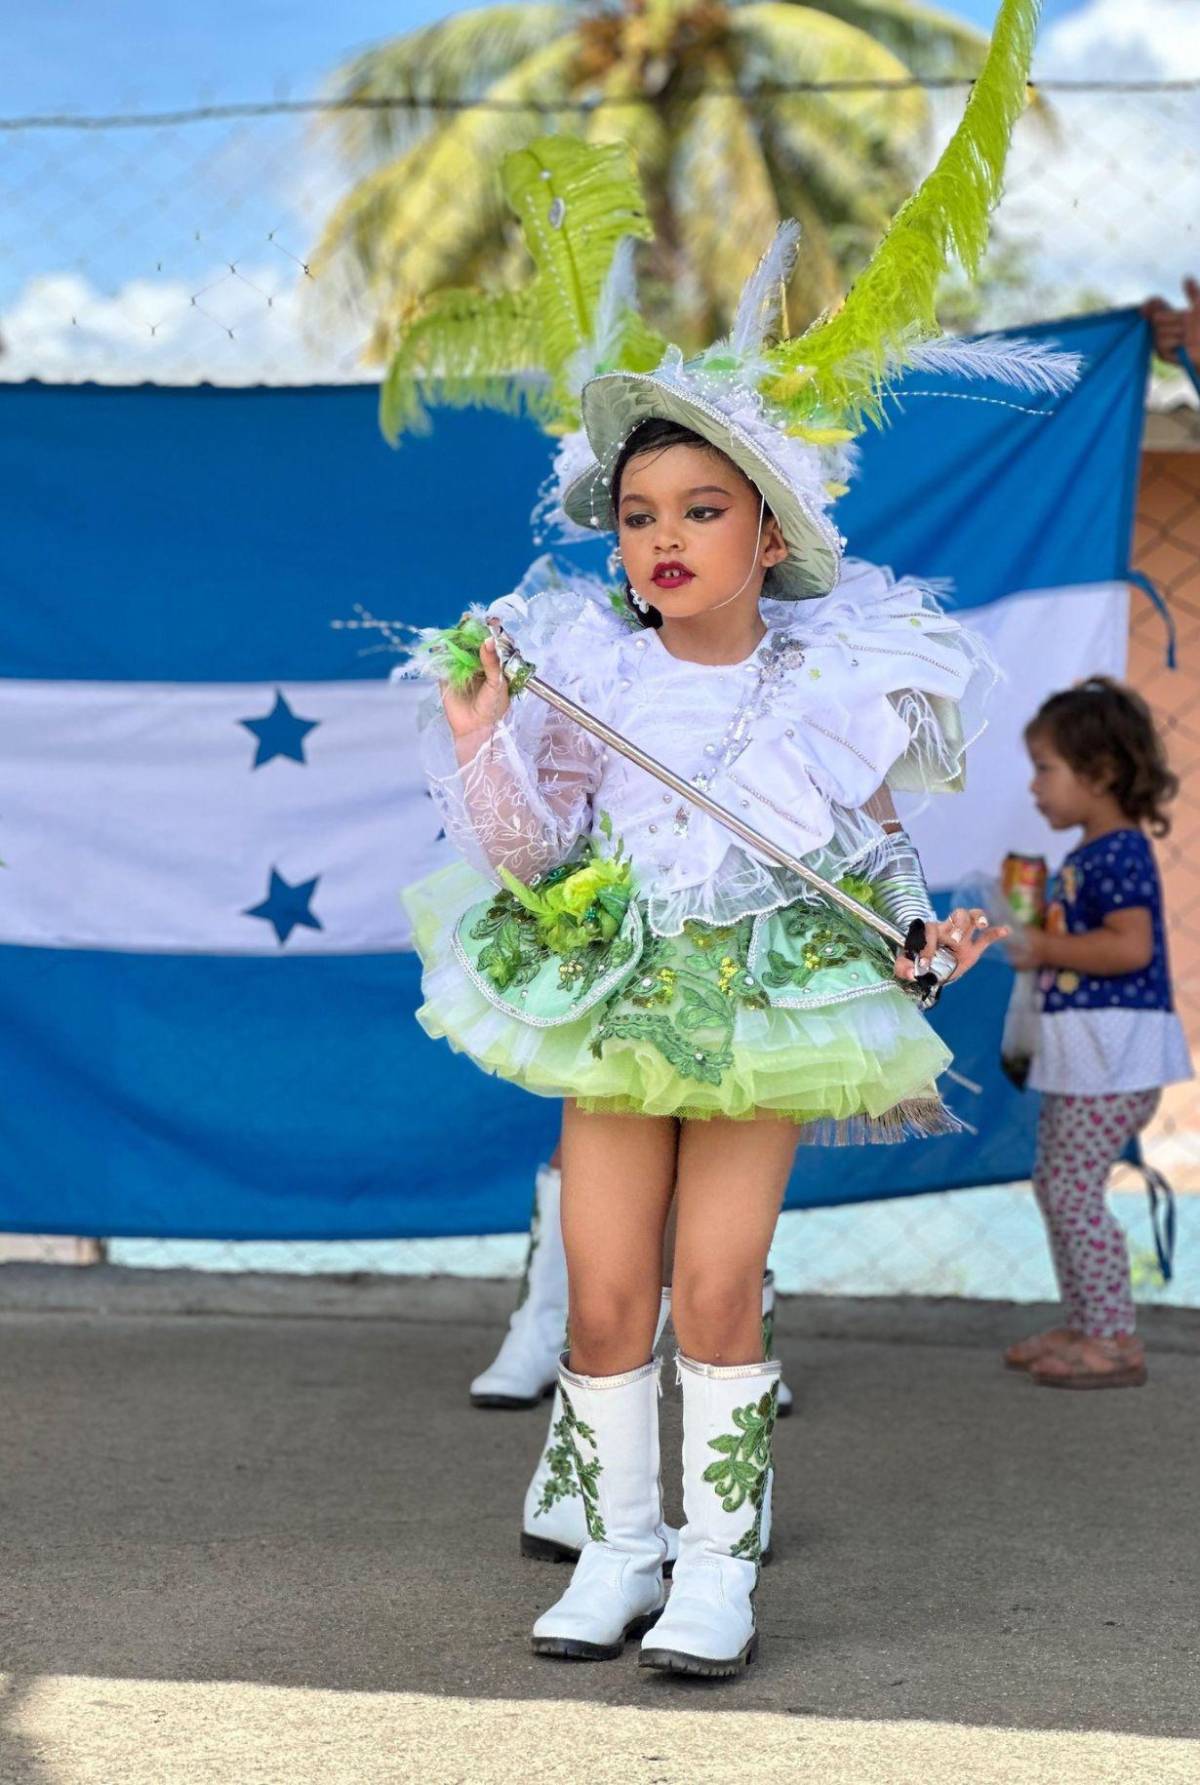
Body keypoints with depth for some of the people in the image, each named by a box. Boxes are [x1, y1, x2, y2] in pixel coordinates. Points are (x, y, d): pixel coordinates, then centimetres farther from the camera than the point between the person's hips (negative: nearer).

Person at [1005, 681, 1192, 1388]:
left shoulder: (1120, 854, -16)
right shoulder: (1089, 855, 15)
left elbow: (1130, 946, -28)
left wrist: (1046, 948, -20)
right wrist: (1033, 932, 13)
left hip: (1114, 1050, -11)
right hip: (1082, 1051, 11)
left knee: (1075, 1190, -11)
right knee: (1056, 1184, 17)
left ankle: (1115, 1341, -6)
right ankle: (1083, 1324, 26)